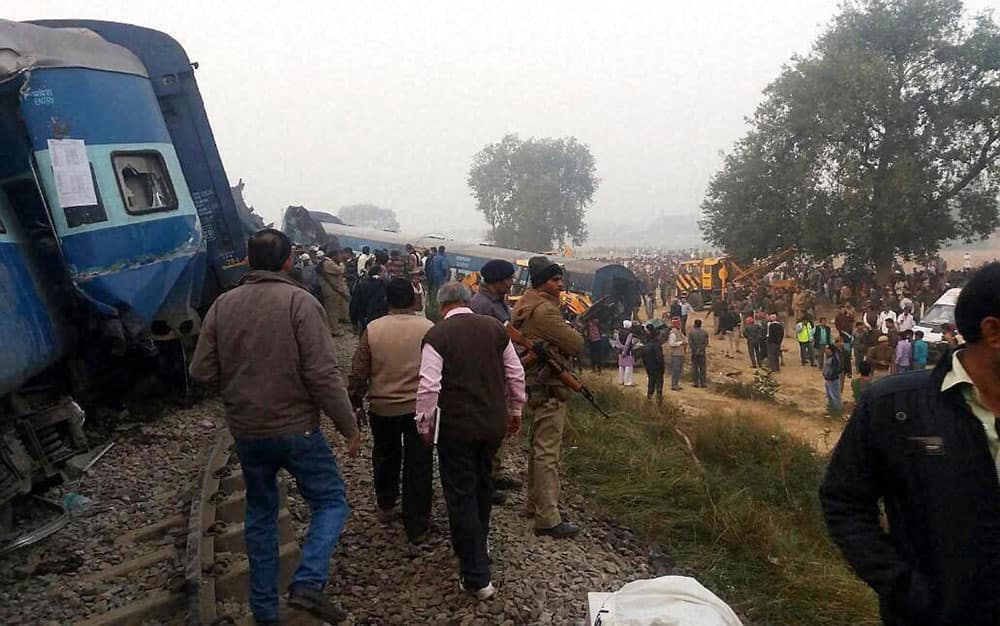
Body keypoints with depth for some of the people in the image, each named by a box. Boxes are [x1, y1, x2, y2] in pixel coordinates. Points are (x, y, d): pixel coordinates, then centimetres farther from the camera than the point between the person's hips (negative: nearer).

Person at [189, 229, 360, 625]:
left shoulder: (223, 306, 0)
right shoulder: (299, 302, -13)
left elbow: (201, 372, 1)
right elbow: (323, 374, -18)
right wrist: (349, 427, -10)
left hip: (246, 433, 5)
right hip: (297, 429, -4)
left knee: (260, 514, 19)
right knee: (331, 502, 11)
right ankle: (308, 582, -9)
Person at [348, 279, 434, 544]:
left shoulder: (372, 330, -8)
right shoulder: (428, 329, -9)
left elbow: (358, 373, -3)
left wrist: (355, 403, 11)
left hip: (382, 407, 2)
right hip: (420, 407, -1)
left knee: (385, 457, 24)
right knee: (418, 465, 6)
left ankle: (385, 507, 38)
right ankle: (417, 526, 11)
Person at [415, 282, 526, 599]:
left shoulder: (437, 335, -13)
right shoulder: (495, 327, 1)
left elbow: (429, 387, -16)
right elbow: (516, 374, 7)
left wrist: (425, 424, -1)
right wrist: (515, 411, 20)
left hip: (456, 427, -5)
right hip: (494, 422, 5)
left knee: (461, 496, 3)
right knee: (482, 485, 24)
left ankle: (477, 576, 5)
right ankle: (477, 546, 43)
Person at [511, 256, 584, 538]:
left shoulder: (524, 304, 14)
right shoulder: (544, 309, -18)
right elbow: (576, 344, -18)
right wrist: (575, 335, 4)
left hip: (535, 386, 11)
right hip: (549, 387, -11)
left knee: (538, 447, 20)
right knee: (548, 452, -9)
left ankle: (534, 504, 31)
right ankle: (548, 519, -7)